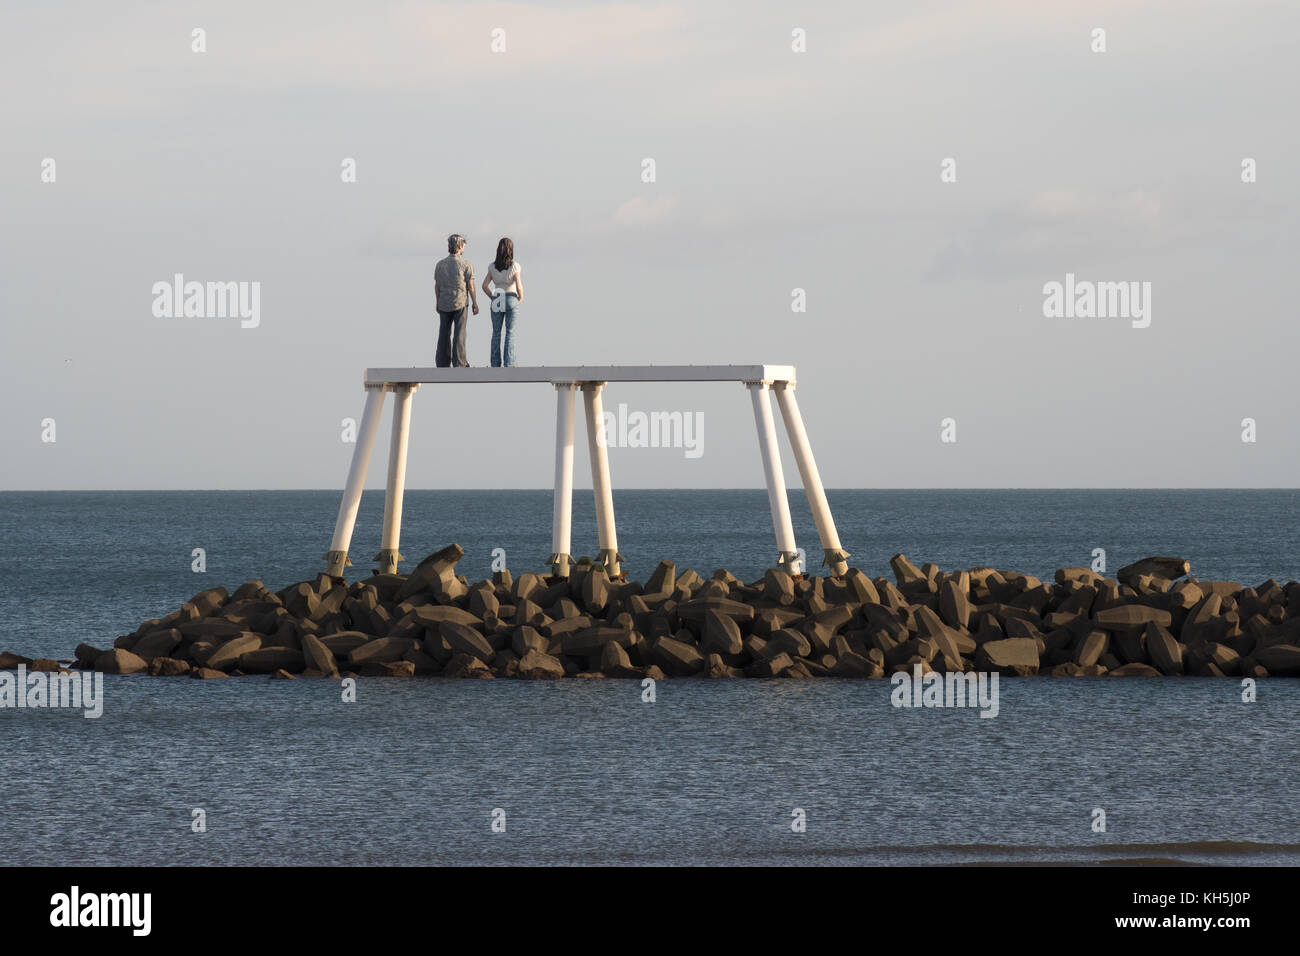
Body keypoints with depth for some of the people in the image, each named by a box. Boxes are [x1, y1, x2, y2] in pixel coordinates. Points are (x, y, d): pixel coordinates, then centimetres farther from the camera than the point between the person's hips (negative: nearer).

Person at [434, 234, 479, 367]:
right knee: (459, 334, -2)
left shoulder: (440, 264, -1)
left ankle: (443, 363, 10)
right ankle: (459, 363, -4)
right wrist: (475, 304, 3)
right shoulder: (466, 265, -10)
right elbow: (471, 287, -7)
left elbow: (437, 286, 3)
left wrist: (438, 303, 15)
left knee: (444, 335, 8)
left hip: (444, 305, 3)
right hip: (460, 304, -3)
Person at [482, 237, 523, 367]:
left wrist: (492, 297, 10)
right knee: (510, 333, 2)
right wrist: (521, 297, 4)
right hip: (511, 299, -3)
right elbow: (519, 286, -15)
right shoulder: (514, 266, -11)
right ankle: (509, 364, -1)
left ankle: (496, 364, 9)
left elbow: (484, 285, -3)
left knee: (496, 333, 9)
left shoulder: (492, 266, -2)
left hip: (497, 301, 3)